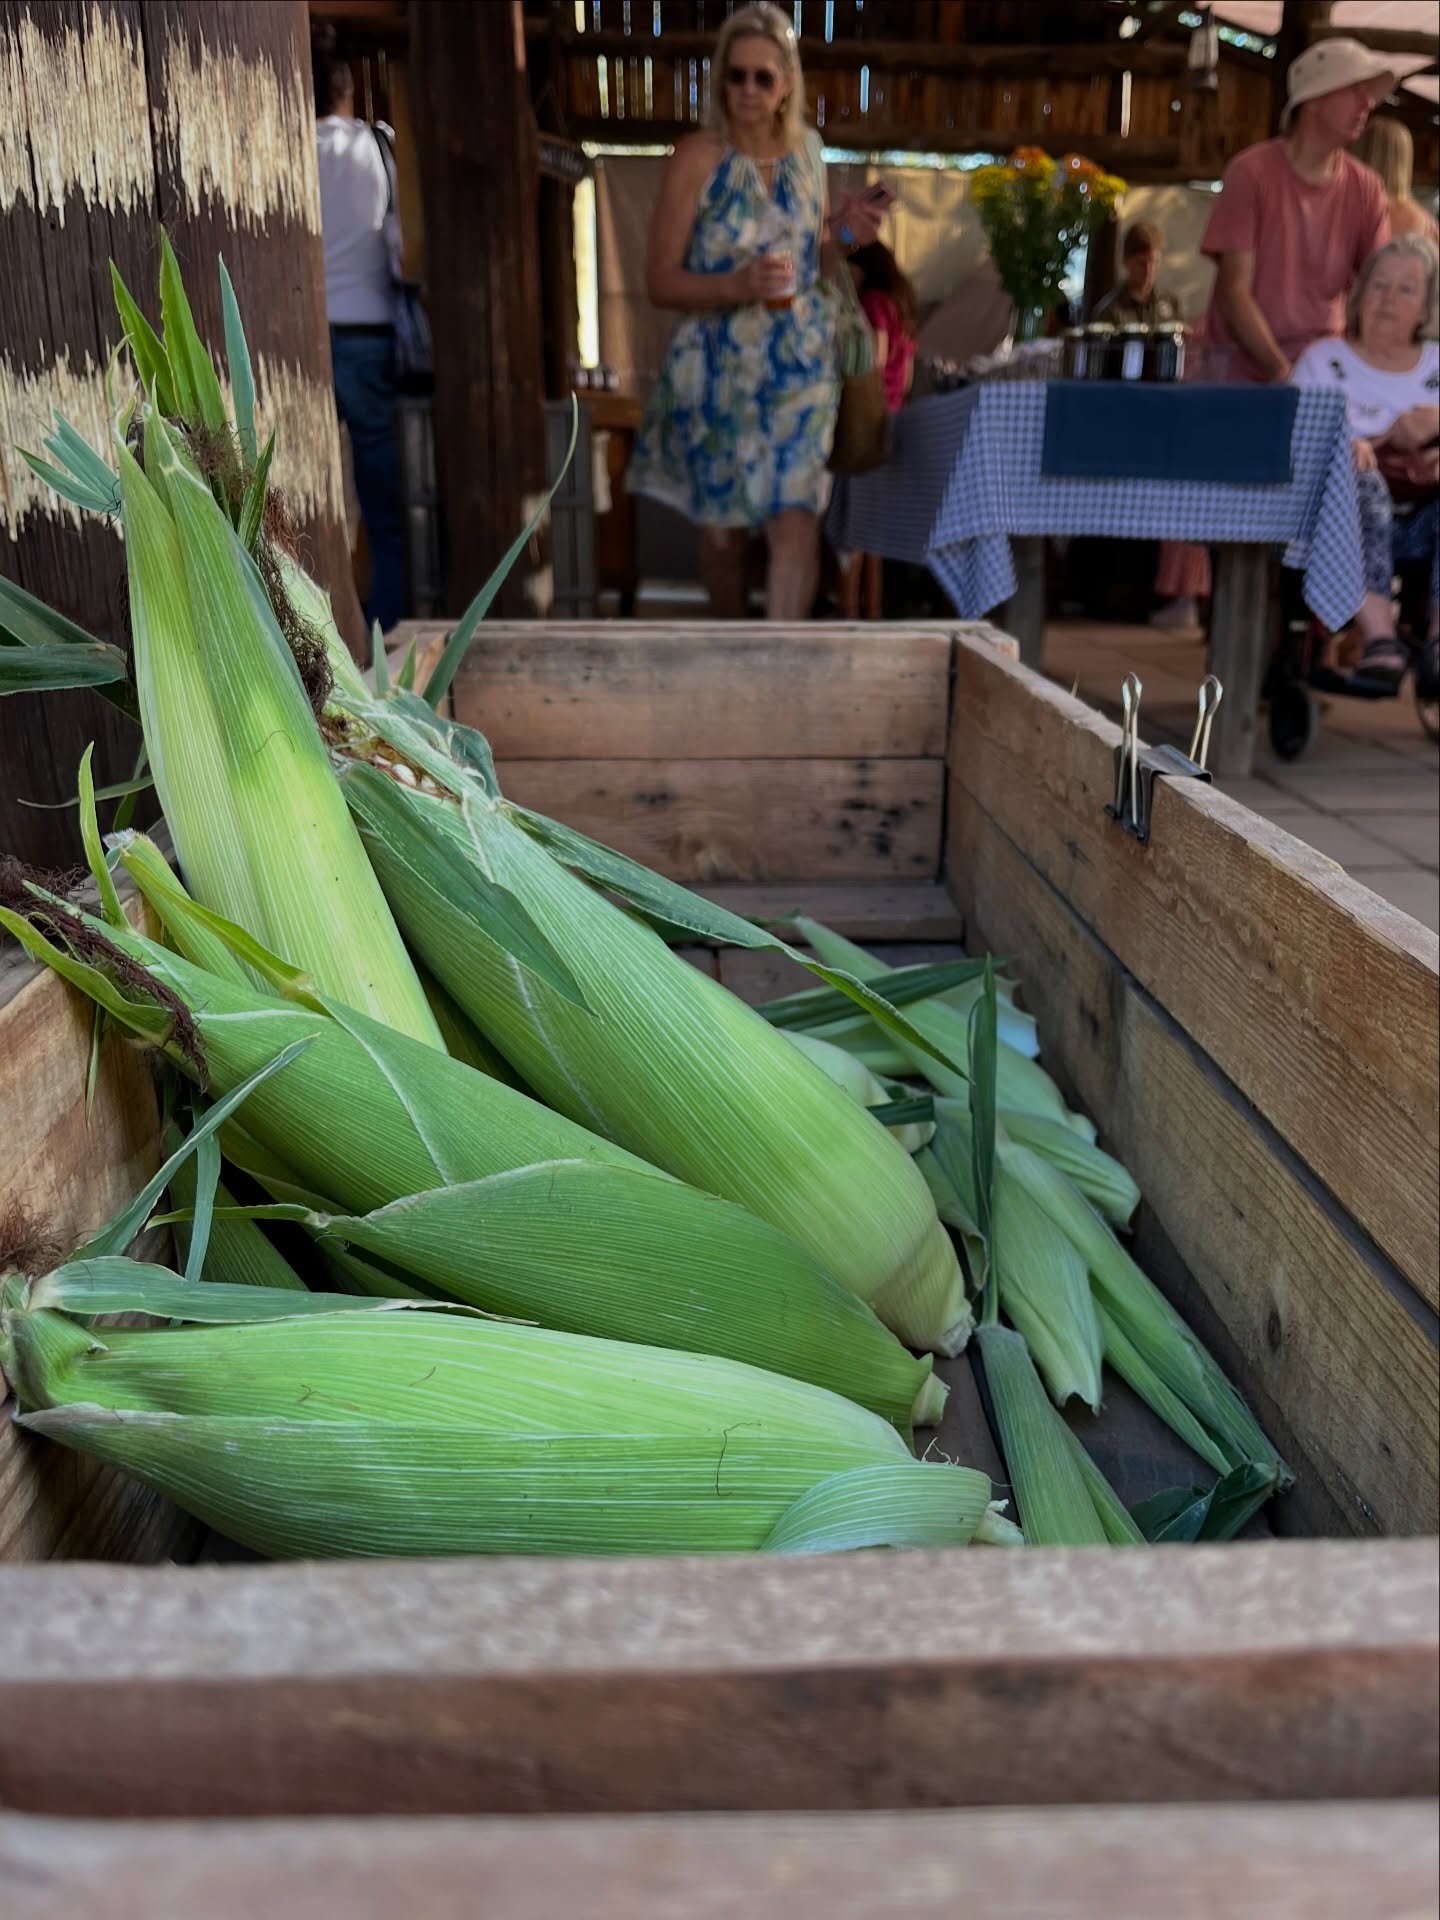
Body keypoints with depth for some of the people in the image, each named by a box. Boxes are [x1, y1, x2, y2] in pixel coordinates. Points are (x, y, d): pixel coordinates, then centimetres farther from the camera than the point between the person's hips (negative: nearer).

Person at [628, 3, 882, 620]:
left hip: (799, 368, 2)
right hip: (717, 372, -2)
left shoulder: (806, 153, 6)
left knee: (797, 523, -10)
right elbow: (660, 281, -10)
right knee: (722, 531, 9)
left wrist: (844, 239, -5)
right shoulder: (696, 159, -8)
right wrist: (739, 285, -26)